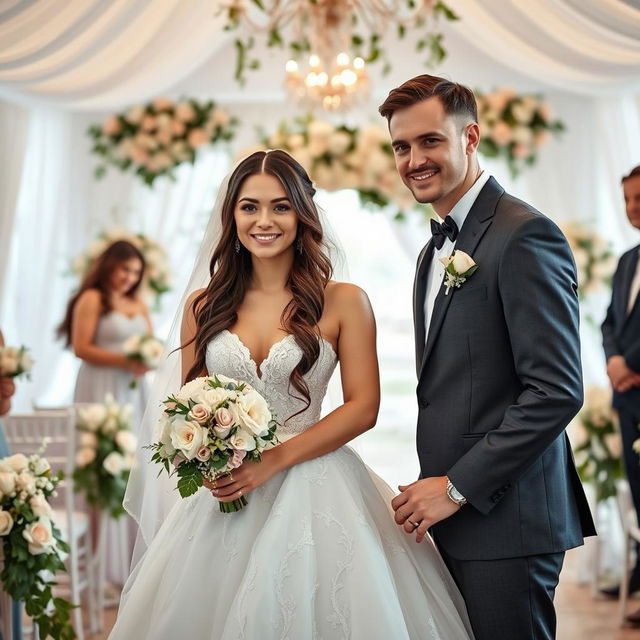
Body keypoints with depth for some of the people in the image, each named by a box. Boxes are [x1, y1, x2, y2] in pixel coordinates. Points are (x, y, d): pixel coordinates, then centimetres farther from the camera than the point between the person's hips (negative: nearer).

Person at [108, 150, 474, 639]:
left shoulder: (343, 302, -2)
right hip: (223, 493, 2)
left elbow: (363, 407, -5)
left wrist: (272, 461, -13)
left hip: (314, 493, -2)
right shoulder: (204, 306, 6)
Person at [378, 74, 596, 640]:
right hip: (455, 514, 9)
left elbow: (557, 391, -20)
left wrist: (458, 486, -17)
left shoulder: (524, 235, -14)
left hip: (505, 518, -8)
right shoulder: (438, 248, 16)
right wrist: (437, 484, 10)